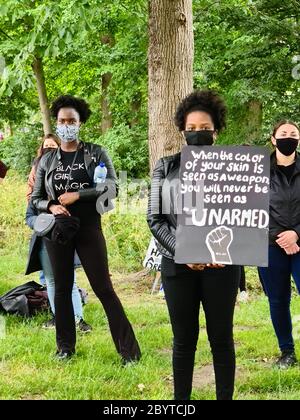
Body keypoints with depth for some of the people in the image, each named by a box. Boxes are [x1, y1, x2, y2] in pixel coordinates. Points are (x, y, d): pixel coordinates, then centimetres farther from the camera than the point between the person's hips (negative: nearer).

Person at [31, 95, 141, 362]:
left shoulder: (96, 153, 0)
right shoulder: (47, 161, 7)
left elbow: (111, 187, -9)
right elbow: (36, 198, 9)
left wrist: (77, 195, -18)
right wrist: (51, 206, -13)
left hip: (89, 228, -3)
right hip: (58, 230, 3)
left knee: (103, 288, -3)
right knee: (62, 288, 10)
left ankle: (128, 349, 3)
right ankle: (65, 346, 23)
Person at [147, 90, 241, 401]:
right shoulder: (166, 168, 6)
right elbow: (155, 219, 2)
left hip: (222, 265, 0)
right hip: (178, 264, 0)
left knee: (221, 338, 6)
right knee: (184, 339, 7)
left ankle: (226, 397, 16)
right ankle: (181, 399, 17)